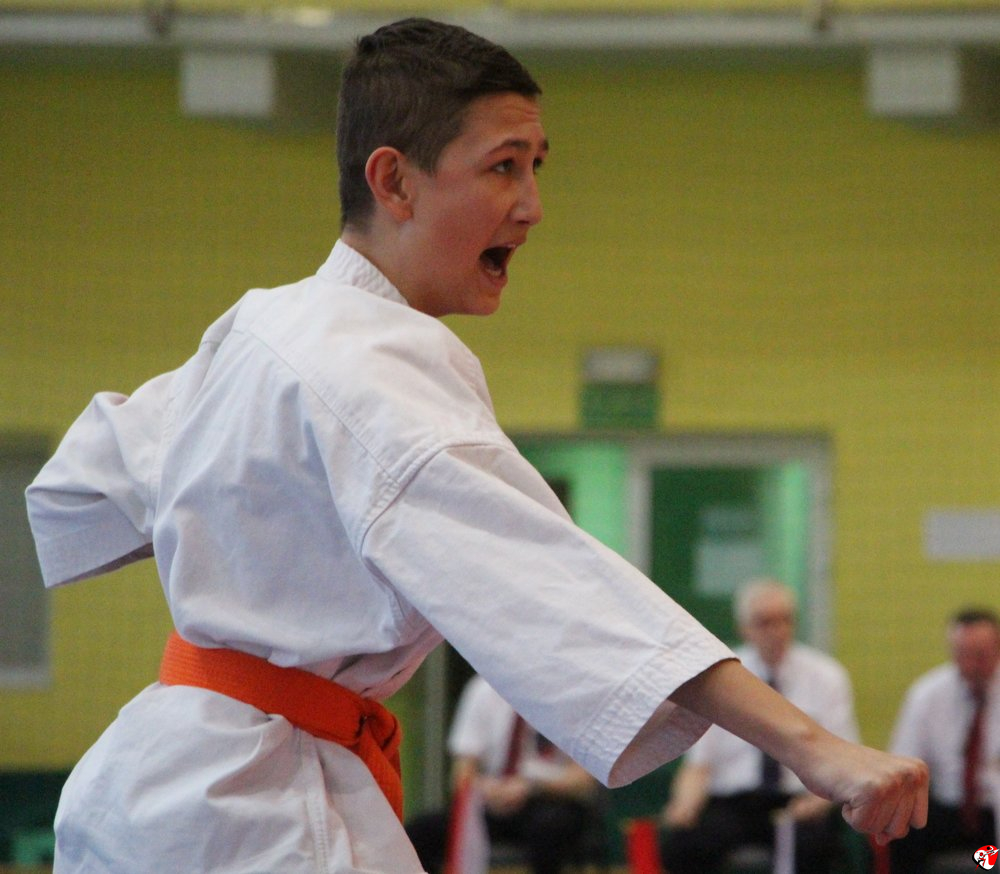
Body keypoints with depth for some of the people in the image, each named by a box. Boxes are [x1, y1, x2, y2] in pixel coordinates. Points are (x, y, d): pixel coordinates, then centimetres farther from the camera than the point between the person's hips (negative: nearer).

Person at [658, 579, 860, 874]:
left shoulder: (826, 677, 8)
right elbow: (698, 764, 5)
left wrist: (822, 798, -16)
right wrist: (686, 804, -17)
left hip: (799, 804, 0)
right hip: (731, 802, 0)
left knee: (814, 839, -36)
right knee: (681, 841, -32)